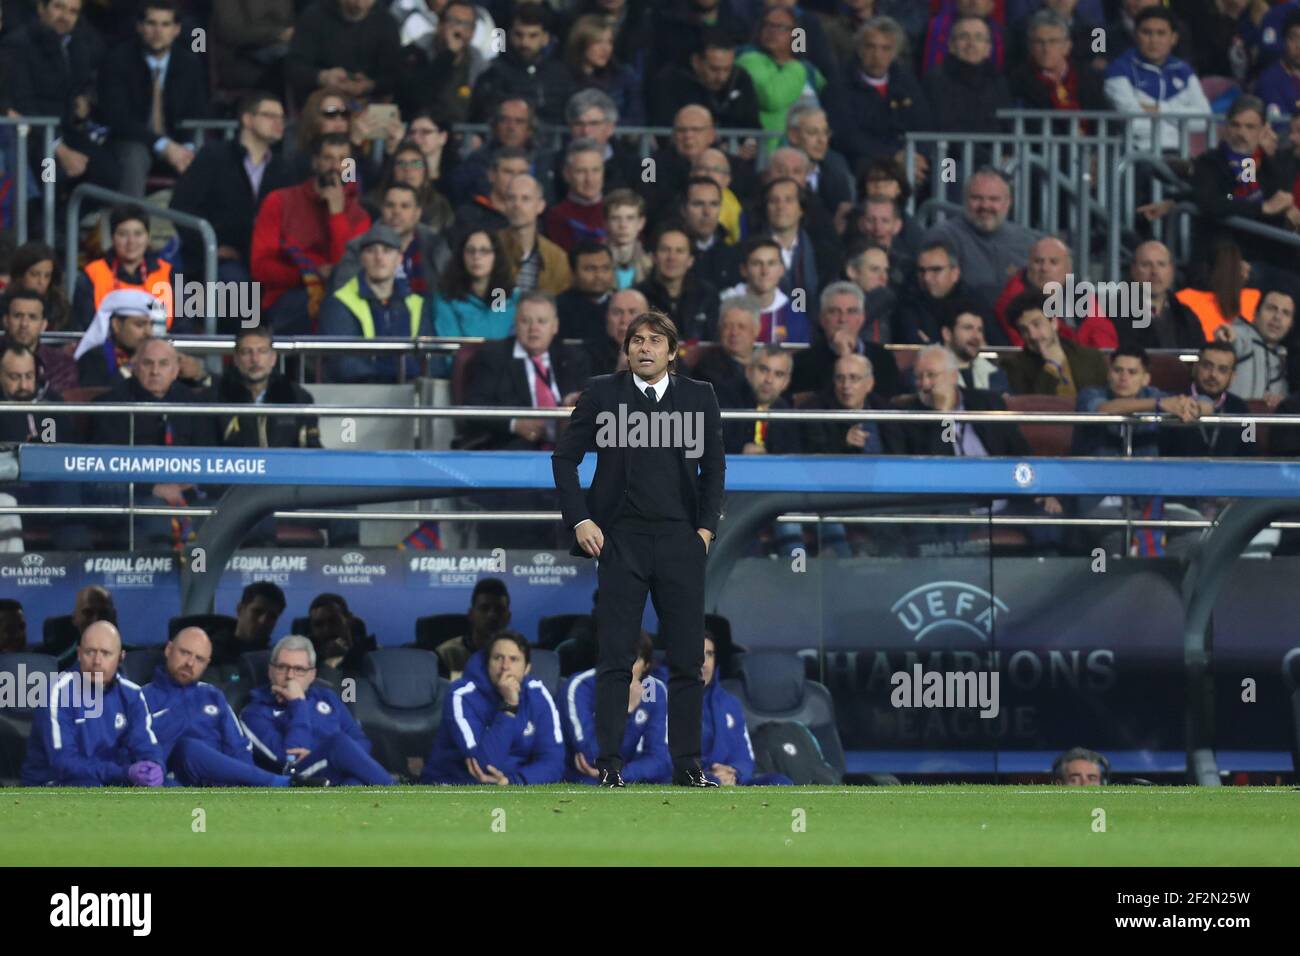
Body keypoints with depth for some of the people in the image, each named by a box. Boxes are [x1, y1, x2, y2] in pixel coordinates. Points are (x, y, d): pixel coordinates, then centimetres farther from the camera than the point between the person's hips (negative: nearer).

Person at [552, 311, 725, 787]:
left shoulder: (699, 397, 9)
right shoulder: (602, 394, 4)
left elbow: (714, 466, 13)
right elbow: (564, 457, 7)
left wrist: (706, 526, 3)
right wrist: (580, 520, -2)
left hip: (681, 542, 2)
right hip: (621, 542, -1)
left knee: (688, 659, 1)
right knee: (616, 659, -2)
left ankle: (687, 764, 8)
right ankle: (609, 765, 1)